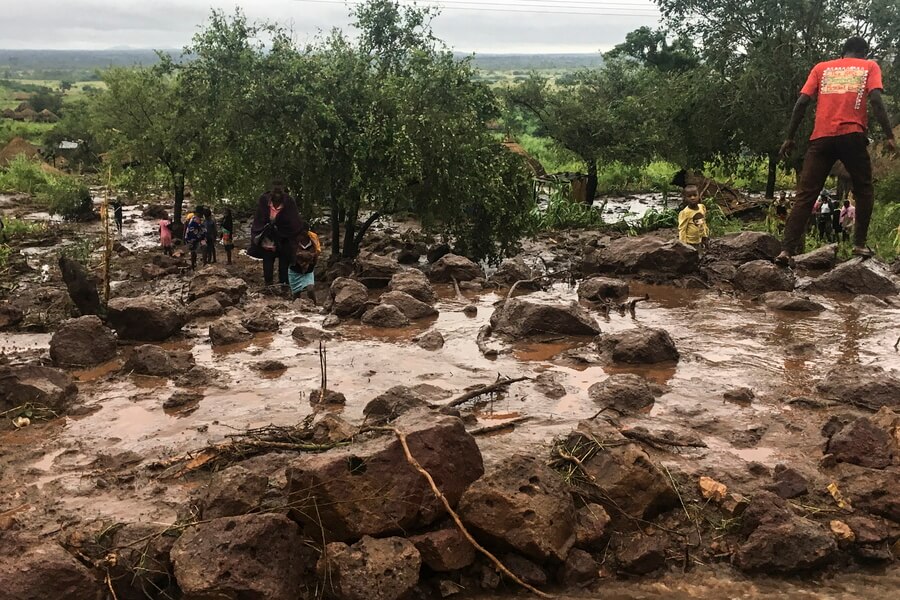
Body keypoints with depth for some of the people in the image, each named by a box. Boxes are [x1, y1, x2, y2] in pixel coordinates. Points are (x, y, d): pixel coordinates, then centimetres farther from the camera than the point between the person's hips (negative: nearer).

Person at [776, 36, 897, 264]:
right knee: (864, 190, 16)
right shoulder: (869, 66, 15)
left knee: (805, 194, 0)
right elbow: (876, 100, -2)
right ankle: (860, 244, 6)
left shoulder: (821, 68, 20)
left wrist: (790, 138, 11)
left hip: (821, 138, 2)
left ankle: (787, 250, -12)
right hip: (852, 136, -1)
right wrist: (889, 136, -3)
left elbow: (802, 102, 8)